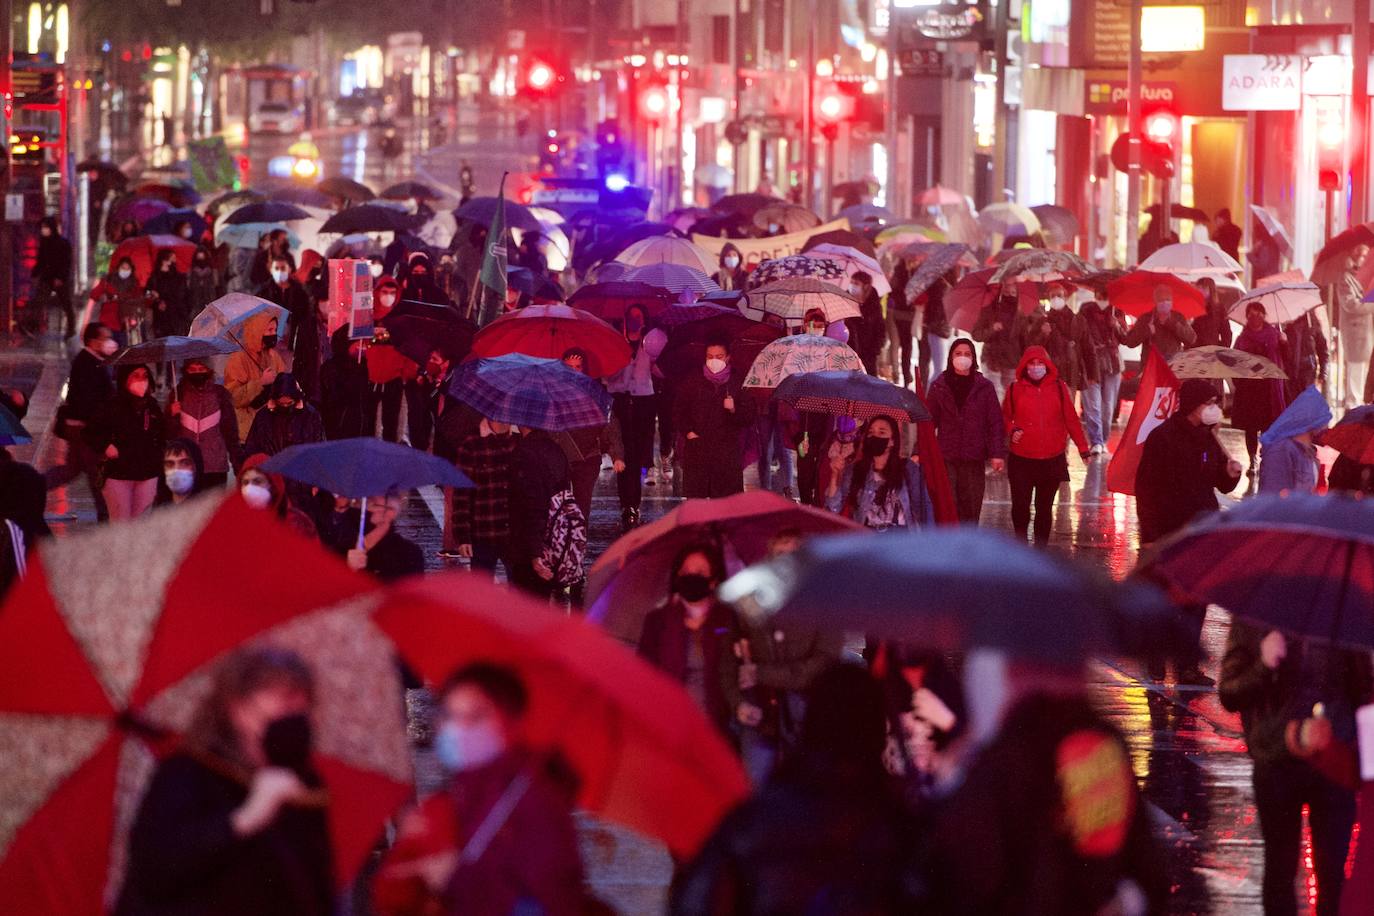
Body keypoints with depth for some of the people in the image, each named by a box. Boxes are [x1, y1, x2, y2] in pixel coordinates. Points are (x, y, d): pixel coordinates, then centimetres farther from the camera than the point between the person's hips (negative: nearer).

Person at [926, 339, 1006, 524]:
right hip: (946, 458, -1)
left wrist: (997, 453, -9)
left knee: (970, 512, 2)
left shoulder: (984, 387, 6)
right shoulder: (939, 386, 7)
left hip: (974, 460, 1)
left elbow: (996, 423, 2)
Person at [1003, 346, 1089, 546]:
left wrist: (1082, 447, 3)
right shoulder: (1015, 390, 2)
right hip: (1022, 460, 0)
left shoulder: (1058, 388, 2)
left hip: (1052, 460, 1)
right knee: (1020, 506, -3)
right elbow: (1004, 417, 12)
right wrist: (1011, 431, -8)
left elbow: (1071, 419, 5)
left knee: (1044, 508, 8)